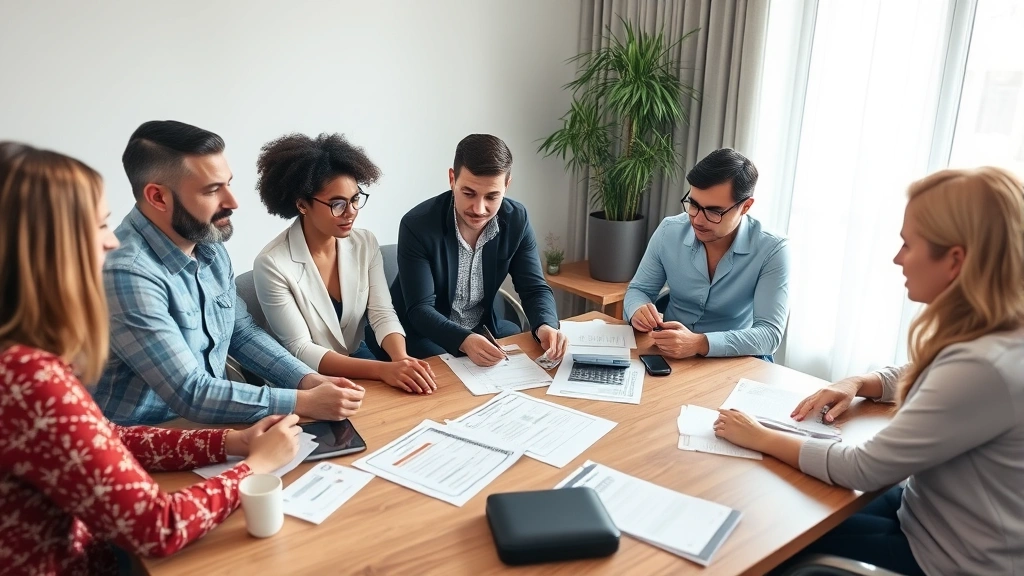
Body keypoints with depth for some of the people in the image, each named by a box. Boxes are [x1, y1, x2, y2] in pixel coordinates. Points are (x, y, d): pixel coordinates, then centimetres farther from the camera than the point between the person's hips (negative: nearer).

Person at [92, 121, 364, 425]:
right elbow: (190, 394, -24)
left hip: (209, 423, 7)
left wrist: (307, 379, -4)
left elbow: (243, 333, 10)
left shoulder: (210, 245, 0)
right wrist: (304, 402, -21)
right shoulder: (126, 274, -24)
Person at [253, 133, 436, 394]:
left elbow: (382, 313, -6)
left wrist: (401, 359, -28)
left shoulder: (365, 243, -4)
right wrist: (382, 370, -33)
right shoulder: (272, 264, -20)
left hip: (357, 357, 5)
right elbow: (300, 349, -21)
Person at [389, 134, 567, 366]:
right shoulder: (417, 225, -25)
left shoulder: (516, 220, -11)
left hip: (482, 328, 4)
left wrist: (546, 326, -31)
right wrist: (464, 341, -45)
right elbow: (420, 310, -26)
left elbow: (534, 288, -7)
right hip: (422, 334, -4)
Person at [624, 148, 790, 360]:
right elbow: (638, 290, 6)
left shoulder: (772, 251, -14)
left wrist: (700, 343, -34)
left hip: (735, 362, -1)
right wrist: (638, 310, -18)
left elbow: (769, 333, -20)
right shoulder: (669, 232, -5)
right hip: (670, 355, 2)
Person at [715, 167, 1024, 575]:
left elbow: (862, 468, -27)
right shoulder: (983, 336, -4)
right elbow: (916, 378, 18)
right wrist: (857, 384, -1)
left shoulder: (983, 366, -34)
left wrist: (761, 438, -16)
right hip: (930, 513, 8)